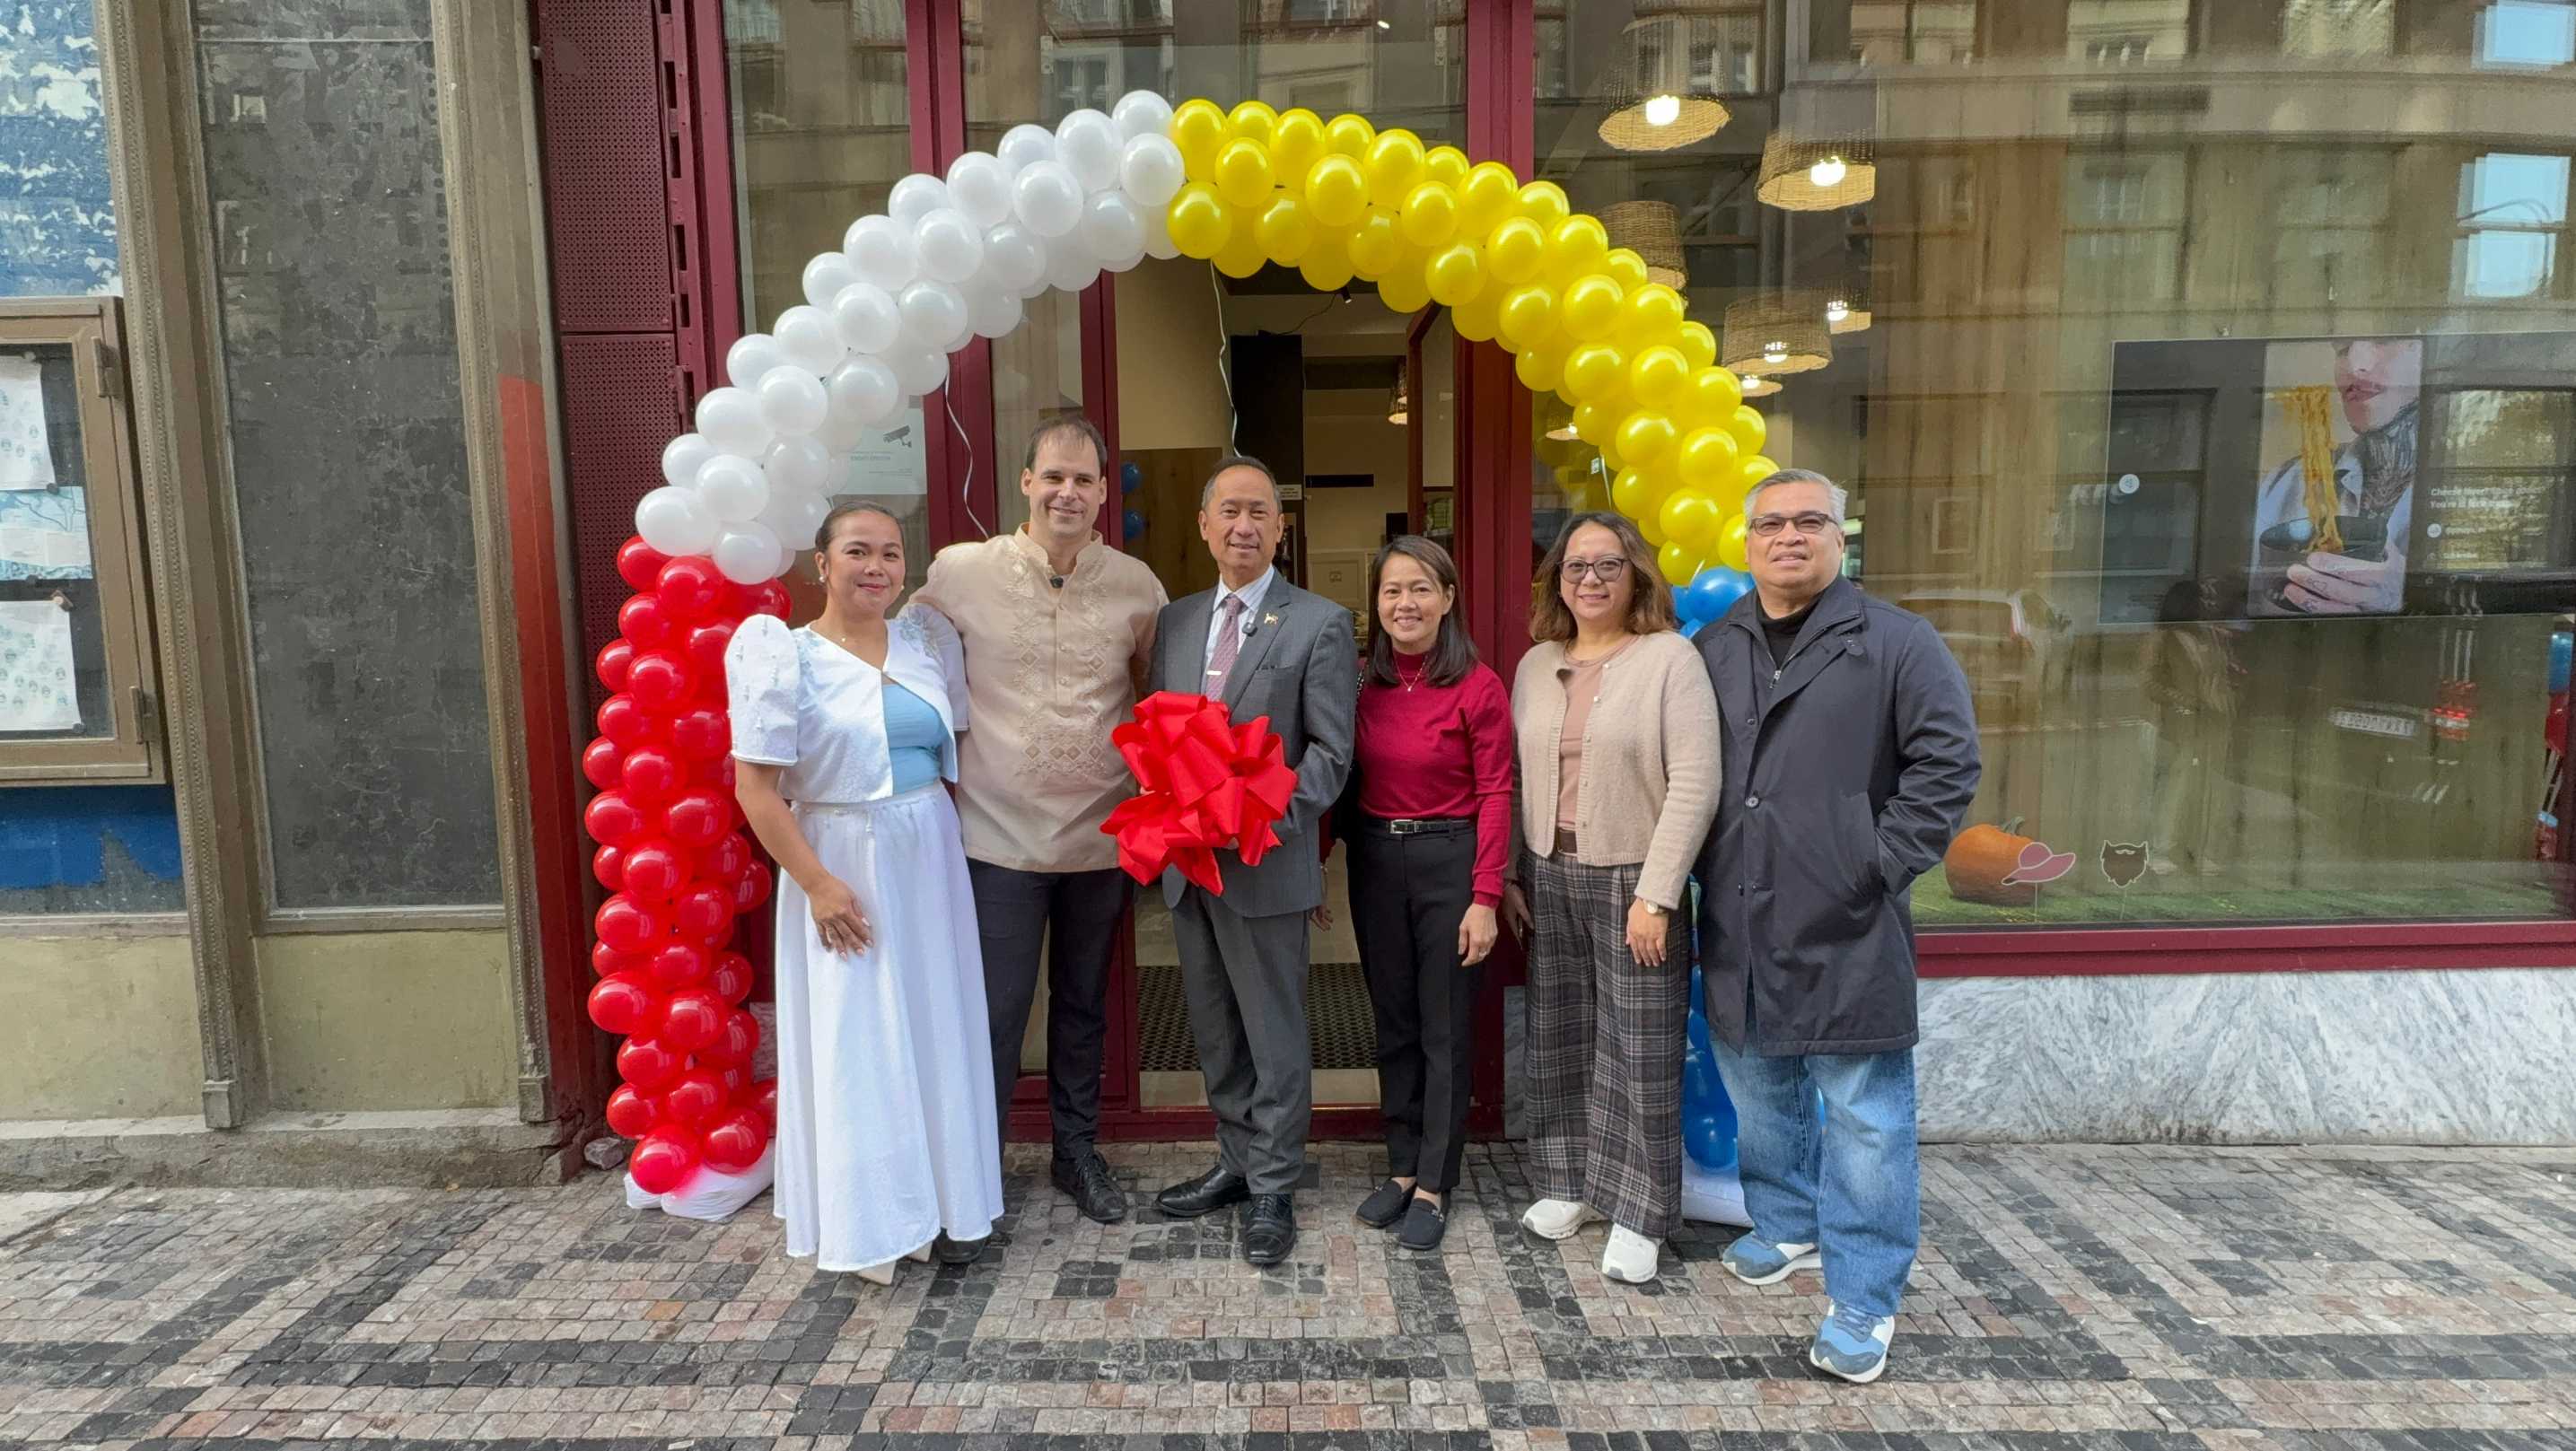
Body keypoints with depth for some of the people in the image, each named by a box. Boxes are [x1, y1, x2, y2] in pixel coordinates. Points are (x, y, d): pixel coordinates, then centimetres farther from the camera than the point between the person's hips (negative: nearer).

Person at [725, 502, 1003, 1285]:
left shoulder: (928, 639, 4)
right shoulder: (785, 656, -9)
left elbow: (958, 743, 12)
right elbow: (756, 787, -12)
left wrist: (957, 835, 3)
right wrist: (819, 884, -16)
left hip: (930, 859, 4)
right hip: (840, 864, -4)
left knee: (933, 1029, 12)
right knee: (853, 1041, 5)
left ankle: (931, 1192, 30)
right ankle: (866, 1221, 20)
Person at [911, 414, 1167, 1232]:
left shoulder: (1136, 585, -2)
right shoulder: (960, 572, -6)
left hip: (1101, 836, 2)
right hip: (1001, 835, -2)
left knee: (1084, 1004, 17)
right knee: (996, 1012, 4)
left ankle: (1077, 1152, 36)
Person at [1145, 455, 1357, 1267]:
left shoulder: (1320, 624, -5)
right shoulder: (1174, 621, 11)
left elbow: (1330, 752, -9)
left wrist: (1270, 820, -22)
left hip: (1267, 864, -5)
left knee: (1275, 1036, 7)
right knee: (1215, 1033, 18)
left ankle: (1273, 1190, 23)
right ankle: (1238, 1162, 35)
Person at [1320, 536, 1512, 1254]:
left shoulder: (1478, 686, -10)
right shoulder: (1360, 683, 3)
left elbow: (1494, 796, -10)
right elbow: (1341, 782, 6)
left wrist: (1484, 898, -13)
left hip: (1448, 858, -4)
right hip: (1374, 858, 4)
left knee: (1445, 1029, 8)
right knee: (1393, 1022, 15)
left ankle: (1433, 1186, 22)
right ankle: (1403, 1166, 30)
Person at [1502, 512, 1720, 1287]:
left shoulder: (1670, 658, -8)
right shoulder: (1536, 665, 9)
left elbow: (1694, 787, -13)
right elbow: (1513, 778, 11)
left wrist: (1655, 895, -16)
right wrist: (1506, 876, 6)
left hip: (1632, 881, -5)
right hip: (1550, 878, 5)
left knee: (1641, 1050, 4)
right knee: (1557, 1038, 14)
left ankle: (1638, 1215, 19)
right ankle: (1569, 1182, 31)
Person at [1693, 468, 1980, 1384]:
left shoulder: (1895, 642, -4)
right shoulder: (1714, 650, 10)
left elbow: (1947, 761, -7)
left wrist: (1886, 865, -11)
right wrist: (1699, 872, 6)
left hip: (1847, 934, -5)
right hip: (1738, 931, 5)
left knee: (1864, 1119, 1)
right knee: (1759, 1096, 19)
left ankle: (1863, 1304, 14)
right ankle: (1786, 1229, 40)